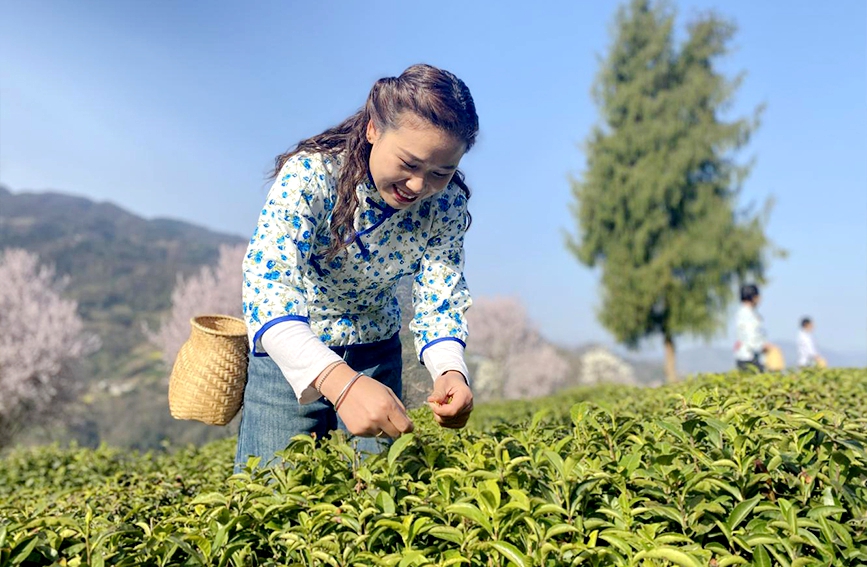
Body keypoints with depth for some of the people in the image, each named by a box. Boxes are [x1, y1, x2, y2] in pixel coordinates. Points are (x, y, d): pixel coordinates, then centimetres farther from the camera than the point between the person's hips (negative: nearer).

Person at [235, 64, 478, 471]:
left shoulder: (446, 203, -16)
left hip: (375, 352, 4)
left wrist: (449, 368, -38)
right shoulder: (310, 175, -29)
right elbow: (266, 289, -40)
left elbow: (440, 299, -15)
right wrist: (340, 382, -55)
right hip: (290, 352, -3)